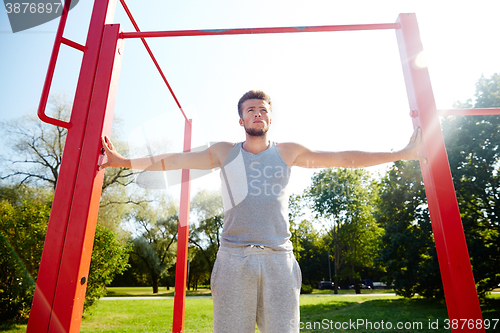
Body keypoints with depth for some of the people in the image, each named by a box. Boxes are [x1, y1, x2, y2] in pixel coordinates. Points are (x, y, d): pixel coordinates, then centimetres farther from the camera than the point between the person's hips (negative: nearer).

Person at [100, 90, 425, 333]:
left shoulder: (289, 152, 11)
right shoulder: (224, 153, 12)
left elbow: (345, 158, 10)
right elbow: (172, 160, 12)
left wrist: (403, 153, 10)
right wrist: (124, 161, 7)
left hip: (279, 258, 1)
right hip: (234, 258, 0)